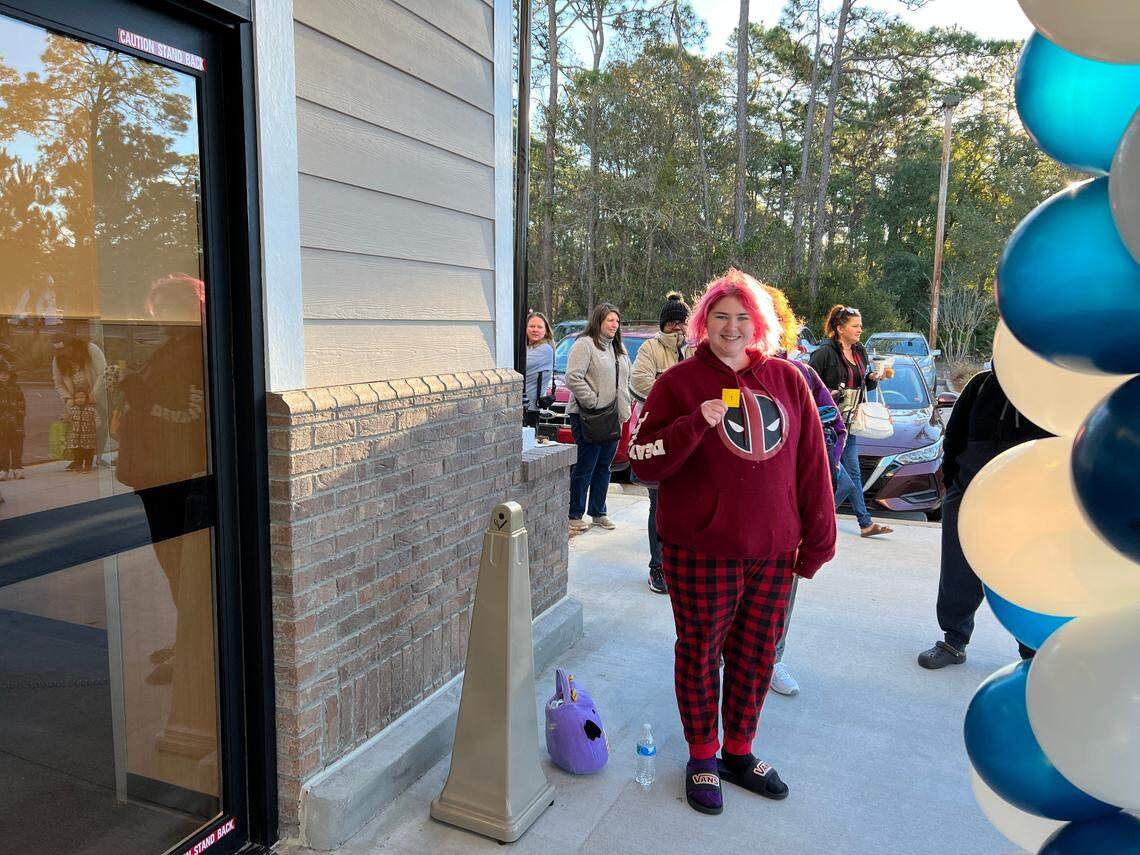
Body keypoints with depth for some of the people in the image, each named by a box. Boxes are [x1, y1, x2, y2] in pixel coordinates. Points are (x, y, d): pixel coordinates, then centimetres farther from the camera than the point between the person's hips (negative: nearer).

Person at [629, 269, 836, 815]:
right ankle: (702, 759, 30)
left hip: (773, 551, 4)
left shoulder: (786, 380, 5)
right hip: (702, 551, -4)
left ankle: (739, 752, 36)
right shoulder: (680, 382, -6)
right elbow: (644, 462, -10)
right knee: (700, 652, 9)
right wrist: (696, 423, -24)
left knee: (757, 653, 15)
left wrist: (817, 539, 5)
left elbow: (811, 463, 7)